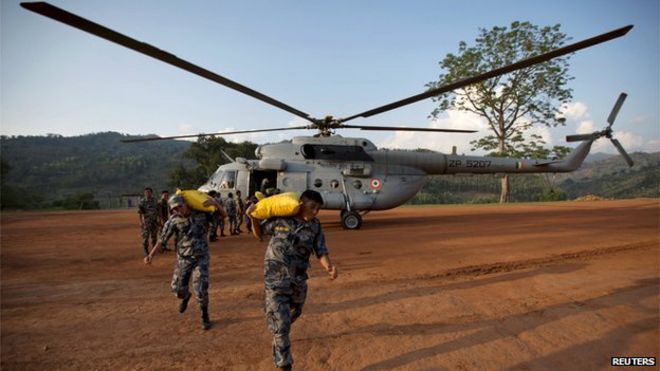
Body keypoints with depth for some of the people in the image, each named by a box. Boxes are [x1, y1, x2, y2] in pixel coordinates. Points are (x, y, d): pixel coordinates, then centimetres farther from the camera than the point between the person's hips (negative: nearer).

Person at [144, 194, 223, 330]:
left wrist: (215, 203, -26)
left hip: (201, 257, -2)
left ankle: (205, 316, 15)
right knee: (177, 288, 7)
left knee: (200, 289, -10)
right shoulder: (173, 220, -9)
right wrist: (151, 255, -15)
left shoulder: (202, 213, -12)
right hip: (183, 258, 2)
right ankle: (186, 296, 45)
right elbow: (163, 238, -5)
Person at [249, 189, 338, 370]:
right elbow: (259, 232, 5)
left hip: (298, 279, 4)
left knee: (294, 313, 27)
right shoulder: (280, 218, -11)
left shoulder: (315, 226, -5)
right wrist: (253, 217, -13)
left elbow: (321, 252, -9)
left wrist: (329, 267, -29)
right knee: (281, 325, -5)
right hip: (276, 279, -4)